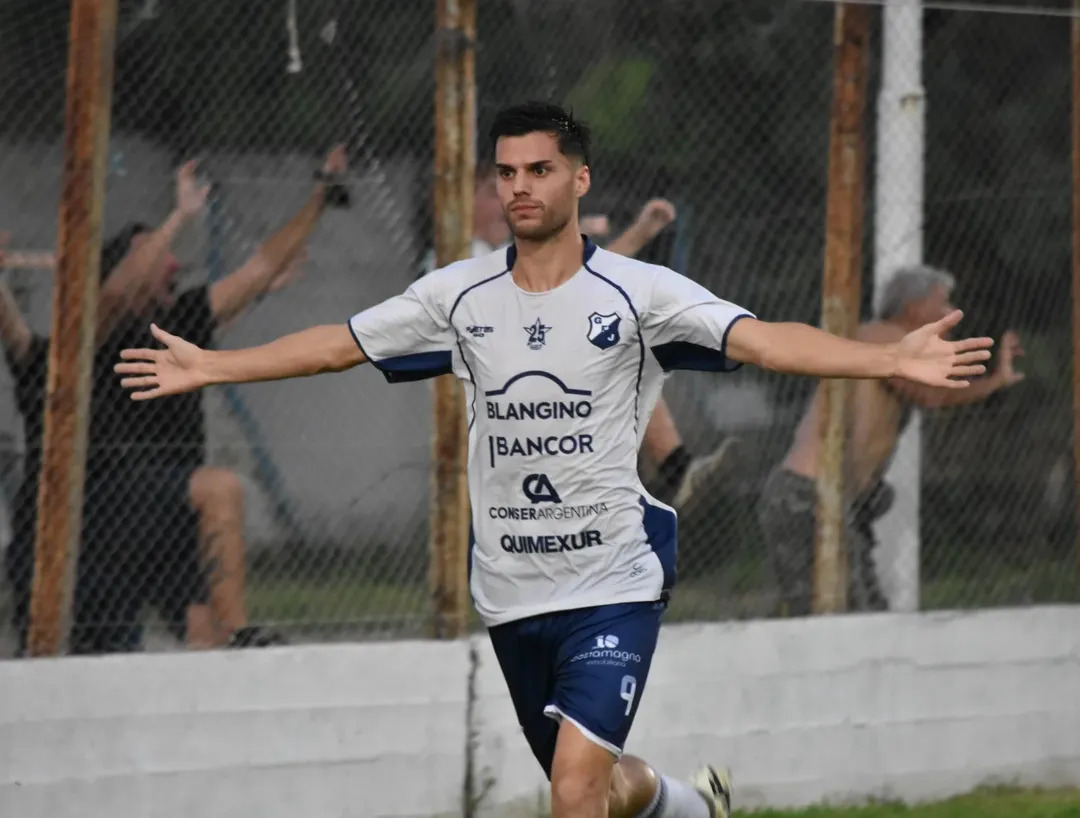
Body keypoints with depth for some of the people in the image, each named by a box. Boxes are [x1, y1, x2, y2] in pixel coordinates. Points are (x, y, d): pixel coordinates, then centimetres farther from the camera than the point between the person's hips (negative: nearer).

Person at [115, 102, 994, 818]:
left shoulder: (639, 292, -9)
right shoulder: (460, 293, 3)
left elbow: (763, 340, -19)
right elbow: (339, 345, 12)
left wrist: (890, 360, -32)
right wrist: (209, 367, 13)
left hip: (614, 586, -5)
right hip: (511, 591, 5)